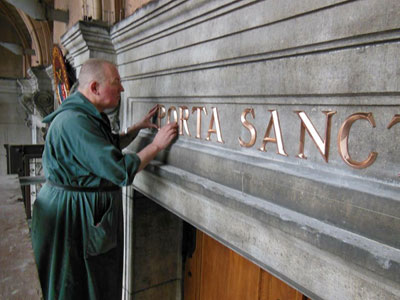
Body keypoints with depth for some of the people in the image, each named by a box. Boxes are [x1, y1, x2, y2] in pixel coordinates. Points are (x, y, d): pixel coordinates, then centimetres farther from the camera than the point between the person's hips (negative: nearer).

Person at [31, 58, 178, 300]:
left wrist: (139, 127, 12)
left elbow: (109, 147, 23)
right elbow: (121, 171, -28)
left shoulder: (89, 115, 8)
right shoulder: (75, 121, -26)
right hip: (73, 216, -10)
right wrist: (157, 145, -17)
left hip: (93, 210, 10)